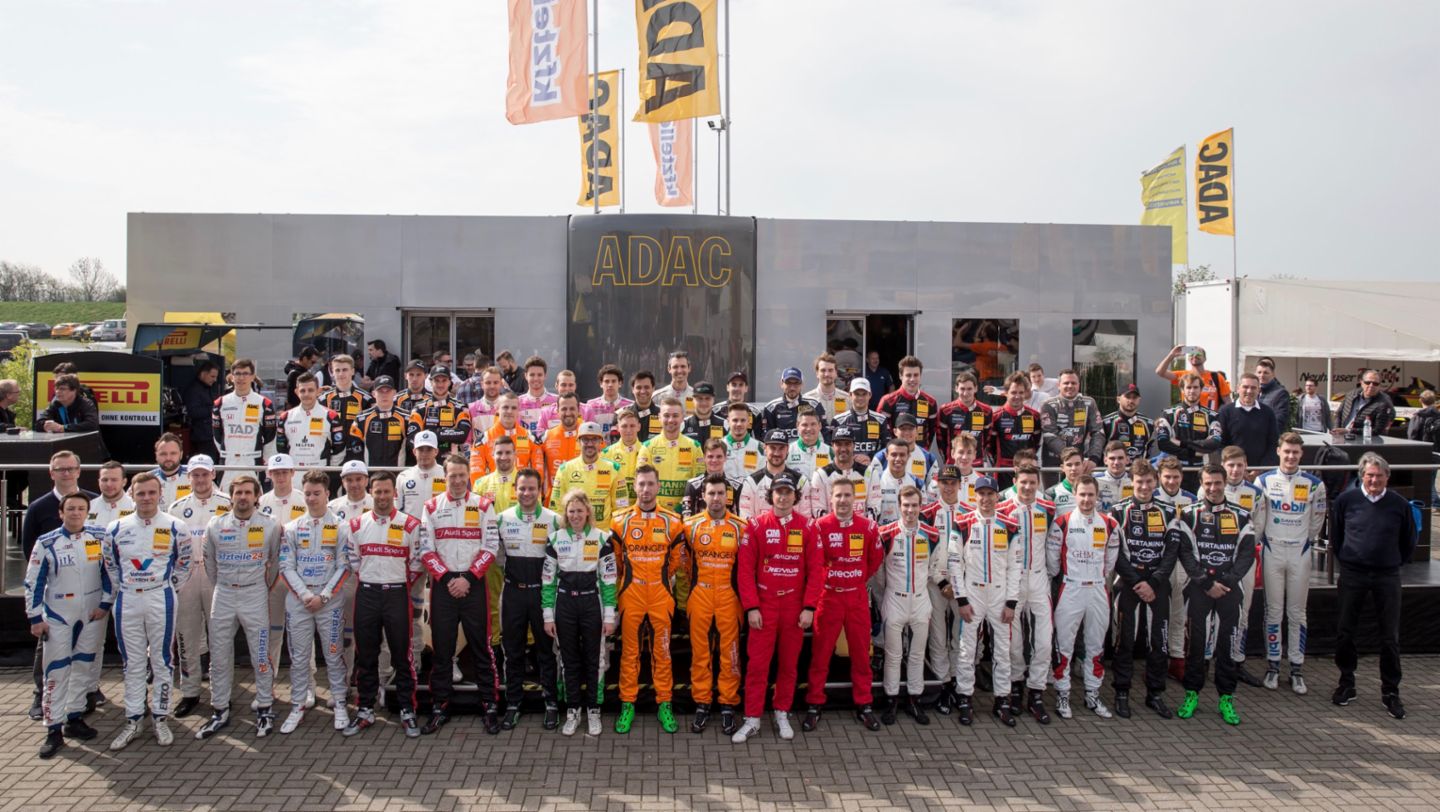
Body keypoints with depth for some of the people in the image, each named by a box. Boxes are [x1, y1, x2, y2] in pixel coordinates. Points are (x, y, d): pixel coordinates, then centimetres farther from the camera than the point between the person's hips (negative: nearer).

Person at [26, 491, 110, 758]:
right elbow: (33, 581, -2)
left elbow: (111, 571, 6)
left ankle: (74, 718, 24)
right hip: (57, 616, -2)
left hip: (93, 615, 2)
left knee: (85, 668, 10)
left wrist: (105, 603, -1)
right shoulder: (46, 543, -5)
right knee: (56, 673, -1)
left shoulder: (100, 538, -1)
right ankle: (54, 730, 6)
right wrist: (35, 618, -4)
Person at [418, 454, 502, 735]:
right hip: (442, 585, 1)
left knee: (482, 646, 1)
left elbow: (491, 547, -3)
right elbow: (426, 550, 1)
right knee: (441, 647, 6)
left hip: (474, 584, -1)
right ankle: (440, 707, 15)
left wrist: (468, 579, -11)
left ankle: (491, 706, 8)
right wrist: (447, 578, -9)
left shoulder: (483, 506, 2)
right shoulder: (431, 508, 6)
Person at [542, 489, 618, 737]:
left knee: (594, 659, 5)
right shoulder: (555, 538, 1)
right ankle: (573, 709, 21)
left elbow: (609, 579, -2)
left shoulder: (602, 538, -4)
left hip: (592, 604, -1)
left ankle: (593, 710, 18)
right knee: (569, 659, 9)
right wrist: (548, 615, 0)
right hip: (564, 604, 1)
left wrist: (609, 615, -5)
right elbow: (548, 579, 3)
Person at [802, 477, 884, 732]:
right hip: (828, 596, -2)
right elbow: (815, 563, -12)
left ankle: (864, 705, 21)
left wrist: (860, 579, 11)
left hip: (858, 598, 2)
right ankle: (814, 706, 15)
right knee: (820, 653, 5)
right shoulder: (820, 526, -9)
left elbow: (876, 559, 12)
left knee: (861, 653, 10)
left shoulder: (868, 527, -1)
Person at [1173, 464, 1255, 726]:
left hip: (1229, 589, 1)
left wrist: (1226, 582, -10)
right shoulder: (1189, 515, 2)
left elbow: (1247, 554, 2)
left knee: (1227, 644, 4)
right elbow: (1185, 552, -3)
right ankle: (1191, 694, 14)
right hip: (1198, 588, -1)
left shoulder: (1240, 516, 7)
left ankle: (1226, 699, 14)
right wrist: (1207, 583, -11)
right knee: (1195, 642, 3)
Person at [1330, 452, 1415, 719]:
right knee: (1345, 633, 5)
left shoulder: (1399, 504, -3)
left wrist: (1394, 564, 11)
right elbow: (1335, 536, 11)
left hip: (1387, 576, 0)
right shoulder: (1346, 500, -3)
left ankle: (1390, 692, 14)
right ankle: (1346, 684, 19)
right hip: (1353, 575, 0)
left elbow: (1408, 542, 11)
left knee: (1390, 637, 3)